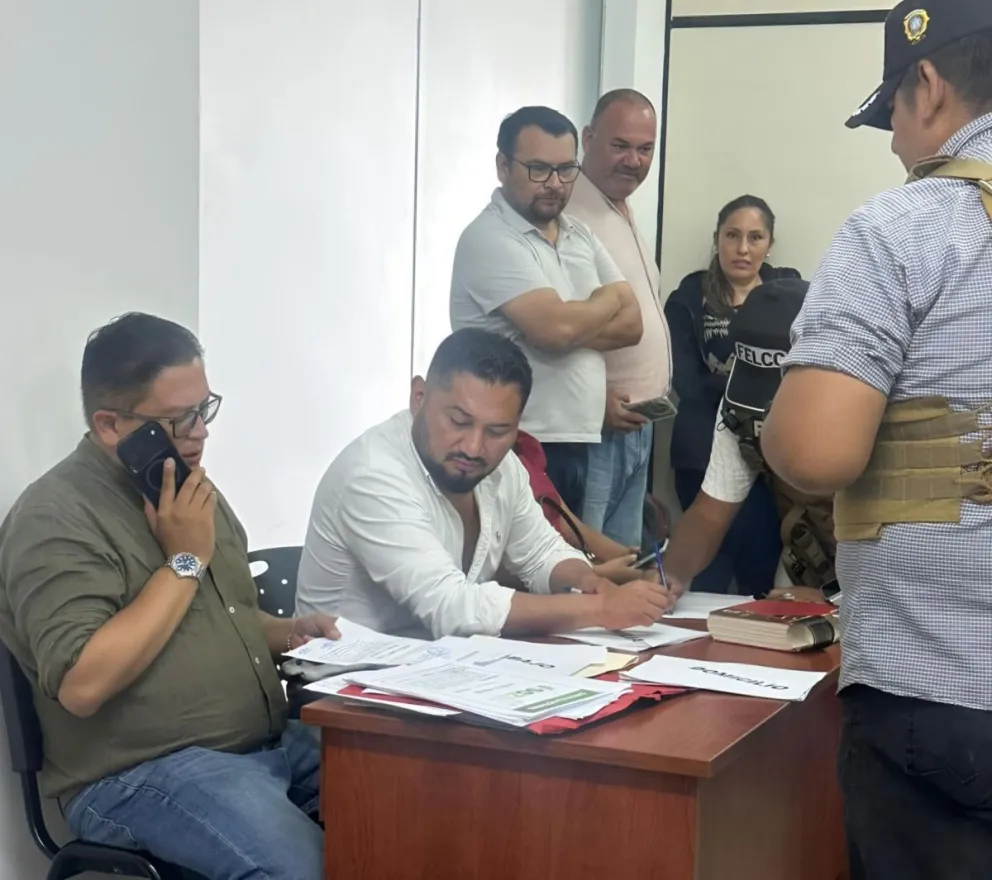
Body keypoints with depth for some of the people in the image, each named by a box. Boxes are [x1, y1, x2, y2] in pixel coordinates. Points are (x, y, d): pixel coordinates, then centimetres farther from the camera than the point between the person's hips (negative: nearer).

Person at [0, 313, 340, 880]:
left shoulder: (191, 488, 14)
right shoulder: (56, 518, -13)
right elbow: (82, 685, -24)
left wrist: (287, 634, 6)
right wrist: (184, 562, -19)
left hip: (271, 742, 8)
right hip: (141, 772, -8)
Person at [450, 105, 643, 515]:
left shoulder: (579, 234, 13)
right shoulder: (489, 239, -12)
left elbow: (631, 323, 7)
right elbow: (556, 327, -23)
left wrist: (574, 327, -12)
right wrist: (610, 298, -3)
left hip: (577, 441, 7)